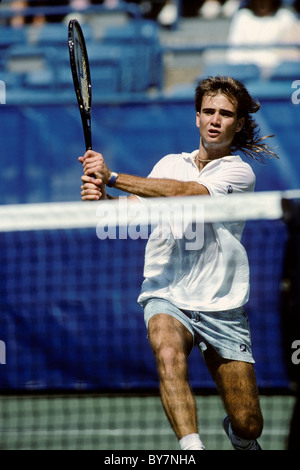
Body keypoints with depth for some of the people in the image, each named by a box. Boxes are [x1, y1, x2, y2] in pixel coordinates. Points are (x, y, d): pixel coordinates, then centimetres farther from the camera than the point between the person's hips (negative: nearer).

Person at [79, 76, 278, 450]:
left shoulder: (239, 173, -4)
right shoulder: (169, 164, 11)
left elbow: (185, 193, -20)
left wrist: (112, 177, -26)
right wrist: (102, 198, -21)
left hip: (222, 307, -2)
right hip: (166, 296, 2)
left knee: (248, 425, 1)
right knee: (169, 356, -35)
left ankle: (239, 436, 37)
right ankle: (191, 447, -41)